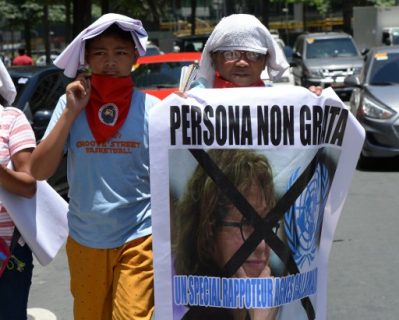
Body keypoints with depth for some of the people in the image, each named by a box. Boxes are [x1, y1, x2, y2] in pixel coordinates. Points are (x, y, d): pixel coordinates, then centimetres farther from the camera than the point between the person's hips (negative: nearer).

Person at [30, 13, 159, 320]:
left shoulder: (151, 108, -6)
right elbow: (39, 171, -8)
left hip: (137, 240, -2)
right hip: (84, 241, 3)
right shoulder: (71, 102, -3)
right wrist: (71, 112, -15)